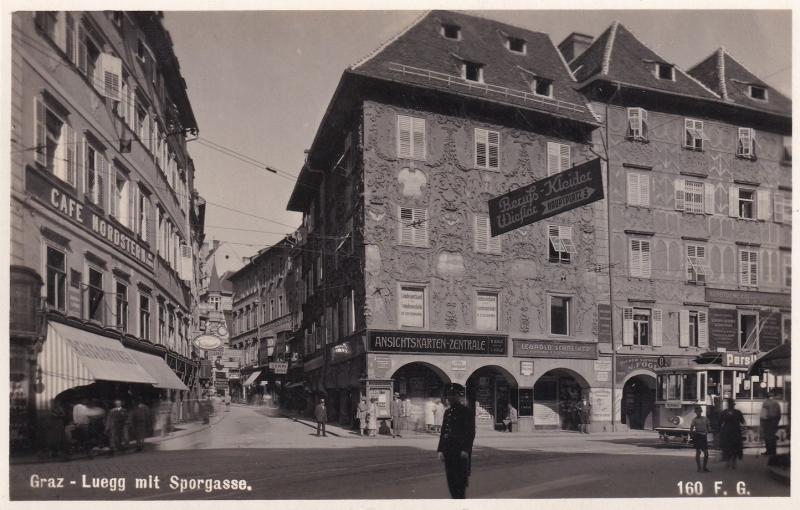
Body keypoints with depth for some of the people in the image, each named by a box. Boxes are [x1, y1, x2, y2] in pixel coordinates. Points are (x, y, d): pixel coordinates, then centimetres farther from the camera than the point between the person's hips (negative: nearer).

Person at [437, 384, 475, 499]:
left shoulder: (467, 412, -5)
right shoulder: (447, 412, 14)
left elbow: (471, 432, -10)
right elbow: (443, 432, 14)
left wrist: (466, 450, -17)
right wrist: (440, 450, 8)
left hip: (461, 450, -6)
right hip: (448, 451, 7)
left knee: (461, 479, -4)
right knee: (451, 479, 9)